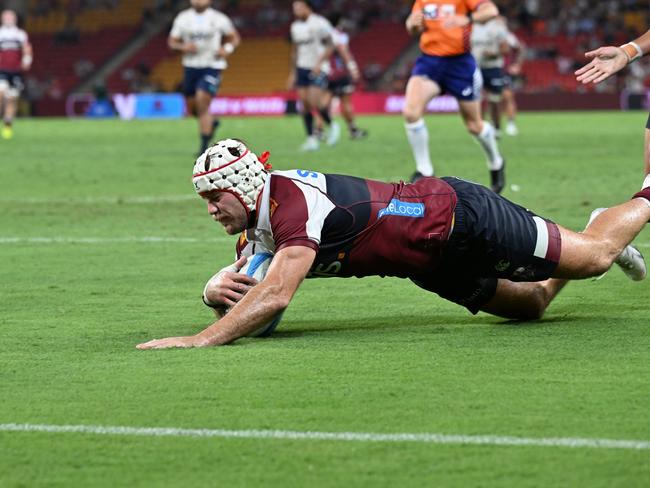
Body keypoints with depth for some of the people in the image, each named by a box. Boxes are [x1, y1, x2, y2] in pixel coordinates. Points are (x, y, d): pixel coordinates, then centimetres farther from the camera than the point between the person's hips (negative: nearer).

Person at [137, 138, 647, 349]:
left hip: (461, 217, -7)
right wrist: (217, 289, -26)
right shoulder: (256, 226, -7)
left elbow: (275, 296, -44)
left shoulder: (295, 203, -34)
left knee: (596, 257, 8)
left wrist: (200, 341, -49)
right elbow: (236, 296, -1)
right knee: (533, 304, 25)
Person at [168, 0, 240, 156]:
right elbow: (172, 42, 7)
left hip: (212, 66, -4)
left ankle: (204, 145, -9)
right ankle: (211, 122, 43)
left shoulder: (218, 19, -3)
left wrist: (227, 49, -12)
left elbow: (235, 38, 9)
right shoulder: (183, 18, 2)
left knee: (202, 103, -16)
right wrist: (183, 47, -14)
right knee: (192, 106, 11)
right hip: (191, 66, 4)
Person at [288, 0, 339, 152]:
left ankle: (332, 126, 6)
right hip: (302, 69, 6)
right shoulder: (295, 27, 12)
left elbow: (329, 47, -11)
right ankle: (311, 138, 4)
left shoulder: (320, 23, -10)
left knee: (315, 102, -18)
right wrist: (293, 73, 19)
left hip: (318, 69, -6)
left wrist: (319, 63, -23)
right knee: (304, 104, -1)